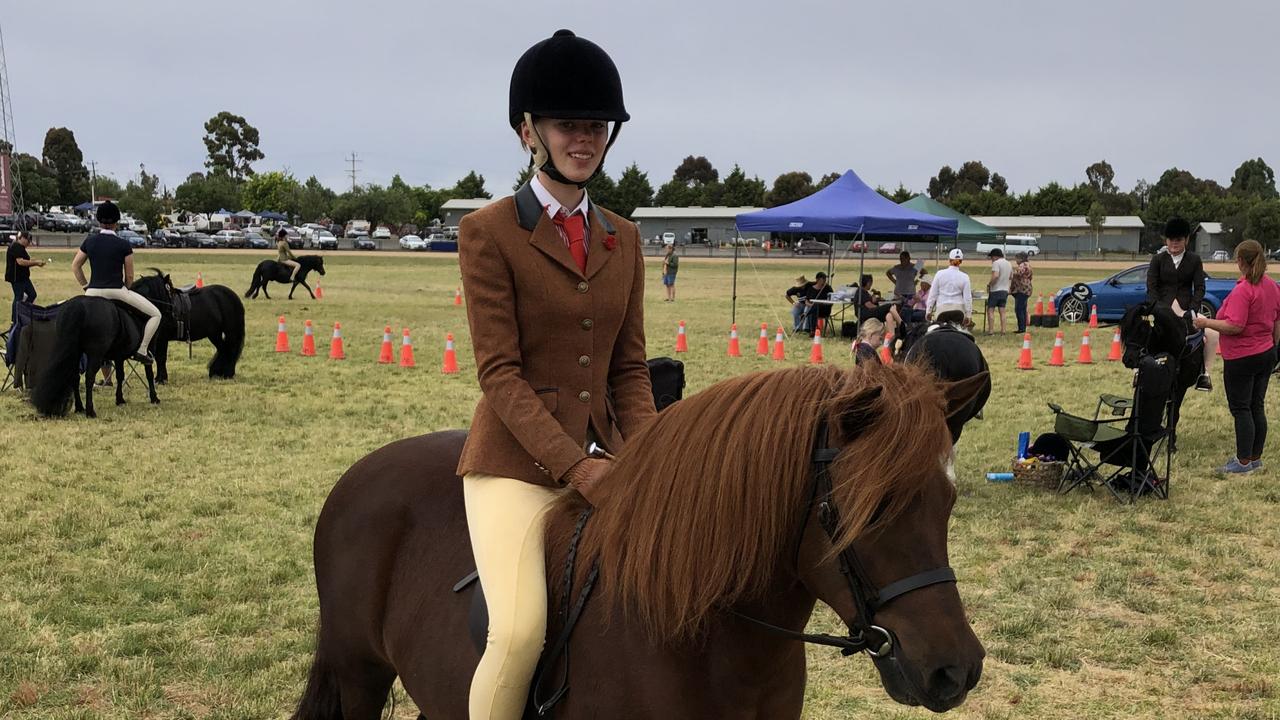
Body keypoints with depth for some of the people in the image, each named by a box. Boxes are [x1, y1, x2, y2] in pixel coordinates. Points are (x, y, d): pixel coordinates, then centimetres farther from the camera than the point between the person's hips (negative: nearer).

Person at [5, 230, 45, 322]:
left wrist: (36, 264, 7)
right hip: (16, 278, -10)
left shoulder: (21, 248, 16)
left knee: (32, 294, 10)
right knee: (19, 297, -4)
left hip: (23, 277, 10)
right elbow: (20, 261, -25)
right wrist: (36, 262, -18)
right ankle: (14, 320, 4)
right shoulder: (16, 247, -15)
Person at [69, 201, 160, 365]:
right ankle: (141, 350, 0)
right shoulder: (123, 244, -6)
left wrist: (86, 286, 18)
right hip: (117, 291, -4)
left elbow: (75, 266, 11)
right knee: (156, 315, 7)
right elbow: (129, 276, -1)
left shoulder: (89, 241, 5)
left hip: (94, 292, 4)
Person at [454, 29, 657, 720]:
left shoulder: (624, 240, 12)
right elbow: (499, 372, -11)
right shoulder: (488, 233, -5)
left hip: (602, 457, 6)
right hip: (516, 462, -6)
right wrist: (573, 465, -20)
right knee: (520, 631, -23)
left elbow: (630, 368, 11)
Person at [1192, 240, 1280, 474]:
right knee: (1257, 406, 13)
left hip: (1241, 357, -8)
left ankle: (1244, 461, 4)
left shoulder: (1243, 290, -21)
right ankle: (1256, 457, 20)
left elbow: (1234, 326, -26)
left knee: (1241, 409, 0)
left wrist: (1206, 323, -15)